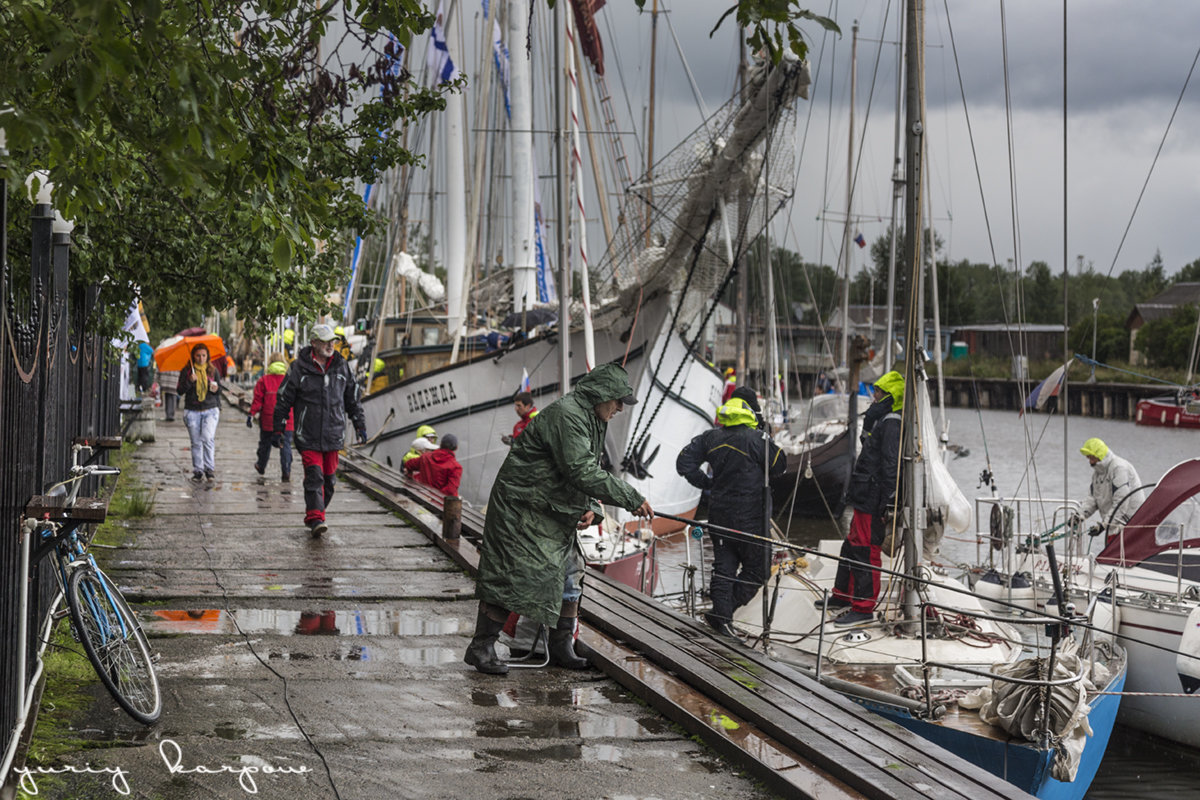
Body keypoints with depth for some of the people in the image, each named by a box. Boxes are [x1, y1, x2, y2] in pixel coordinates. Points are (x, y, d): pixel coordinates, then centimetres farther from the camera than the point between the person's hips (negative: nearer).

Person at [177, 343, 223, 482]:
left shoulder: (213, 371, 8)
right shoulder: (186, 371, 4)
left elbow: (219, 390, 17)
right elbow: (180, 391, 0)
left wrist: (216, 389, -7)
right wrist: (190, 381, -15)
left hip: (210, 410, 0)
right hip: (192, 411, 0)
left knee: (208, 438, -17)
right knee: (196, 443, 3)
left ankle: (210, 468, -8)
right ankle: (198, 471, 12)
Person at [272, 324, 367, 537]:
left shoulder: (341, 367, 8)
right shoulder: (299, 368, -4)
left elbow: (352, 399, 18)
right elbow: (283, 400, 1)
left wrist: (360, 425, 16)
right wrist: (277, 429, 1)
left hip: (333, 435, 4)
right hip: (308, 435, -4)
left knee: (329, 478, 7)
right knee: (314, 477, -13)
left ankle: (314, 514, 23)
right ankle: (316, 519, -16)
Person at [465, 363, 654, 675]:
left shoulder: (593, 421, 11)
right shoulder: (566, 414, -23)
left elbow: (589, 473, 17)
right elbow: (582, 473, -31)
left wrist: (590, 508, -3)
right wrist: (632, 499, -28)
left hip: (556, 514, 10)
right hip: (522, 508, -10)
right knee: (511, 577, -10)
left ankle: (561, 649, 18)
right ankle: (481, 647, -3)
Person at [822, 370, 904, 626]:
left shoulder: (891, 424, -15)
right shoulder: (881, 420, 19)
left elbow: (891, 466, -21)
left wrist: (886, 503, -24)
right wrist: (854, 492, 27)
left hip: (873, 501, -11)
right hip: (865, 499, 11)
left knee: (866, 551, -9)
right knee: (851, 546, 20)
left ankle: (864, 608, -6)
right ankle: (843, 596, 33)